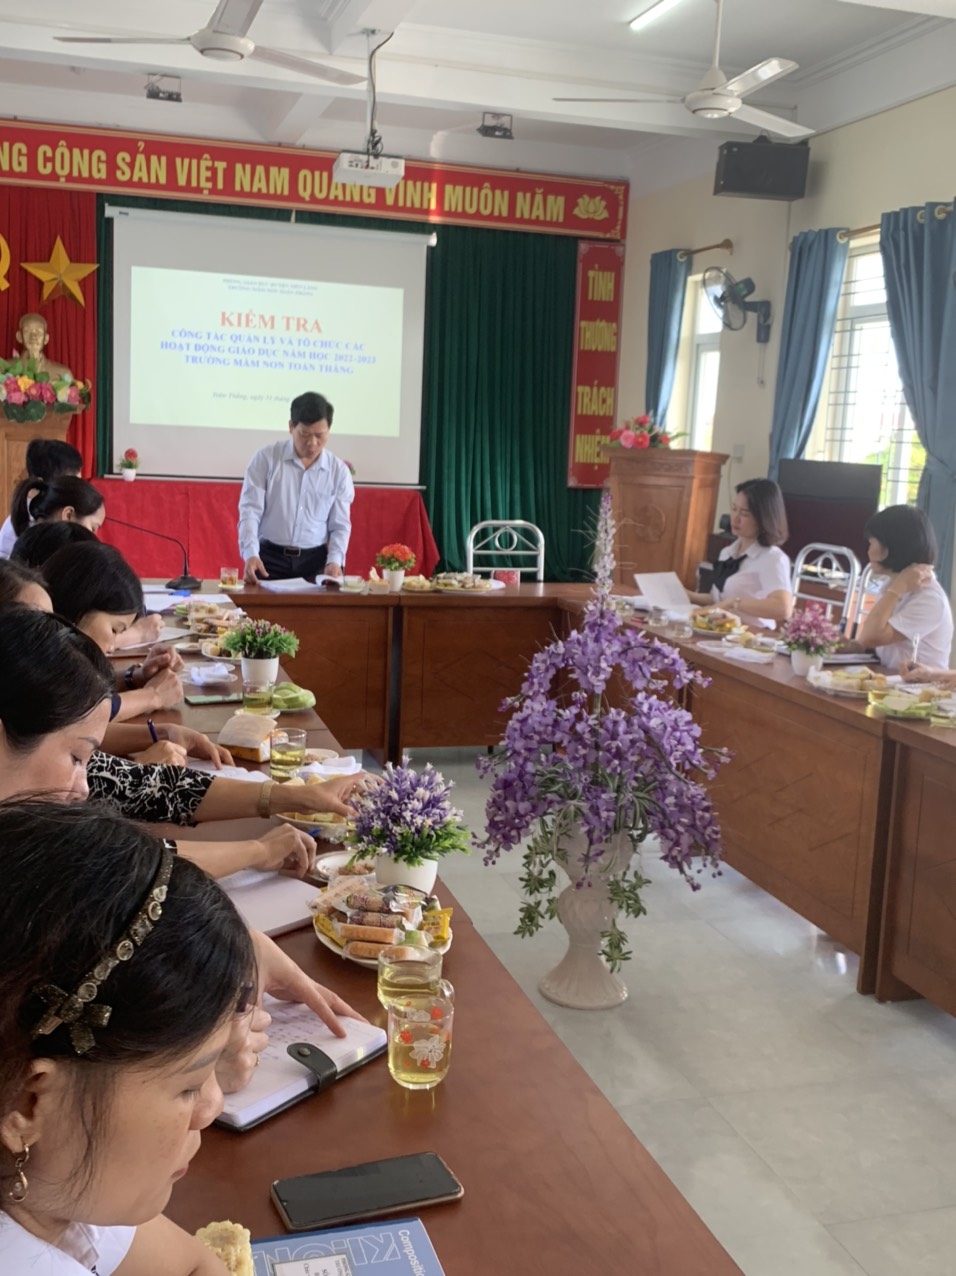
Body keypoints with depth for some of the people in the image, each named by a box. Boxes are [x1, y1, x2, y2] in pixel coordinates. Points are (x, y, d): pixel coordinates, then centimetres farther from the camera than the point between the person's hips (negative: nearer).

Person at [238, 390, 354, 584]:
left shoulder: (339, 471, 5)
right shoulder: (266, 458, -1)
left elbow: (340, 525, 7)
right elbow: (250, 510, -5)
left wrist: (335, 560, -11)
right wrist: (251, 554, -20)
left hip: (315, 561, 2)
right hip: (268, 558, -1)